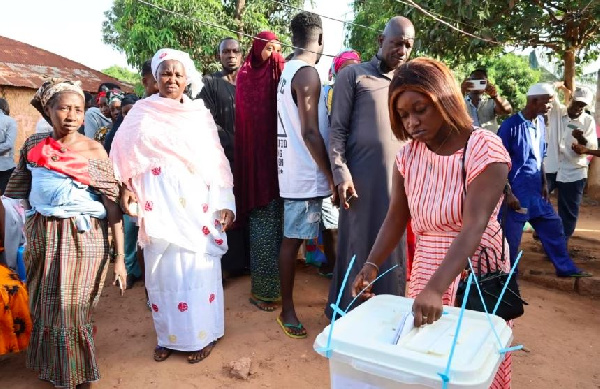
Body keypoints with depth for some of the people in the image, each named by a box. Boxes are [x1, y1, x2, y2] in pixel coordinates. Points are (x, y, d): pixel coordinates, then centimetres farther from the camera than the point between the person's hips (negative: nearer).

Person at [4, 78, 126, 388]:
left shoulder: (94, 151, -9)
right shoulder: (34, 145, 1)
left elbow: (112, 204, -11)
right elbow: (19, 188, 12)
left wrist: (120, 256, -14)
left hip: (83, 238, -4)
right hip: (41, 235, 4)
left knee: (72, 309, 1)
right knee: (43, 306, 16)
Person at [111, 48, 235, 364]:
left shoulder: (200, 113, 7)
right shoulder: (142, 111, 8)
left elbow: (216, 159, 3)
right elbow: (126, 154, 9)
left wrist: (224, 202, -3)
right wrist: (126, 189, -5)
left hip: (195, 202, -1)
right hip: (157, 203, 1)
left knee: (197, 266, 2)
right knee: (162, 268, 7)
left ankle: (201, 335, 17)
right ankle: (168, 335, 23)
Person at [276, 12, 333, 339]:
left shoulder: (289, 70, 13)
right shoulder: (307, 74, -16)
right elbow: (310, 133, -22)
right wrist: (330, 175, -15)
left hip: (295, 171, 9)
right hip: (306, 175, -9)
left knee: (294, 238, 18)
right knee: (293, 240, -1)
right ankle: (287, 309, 11)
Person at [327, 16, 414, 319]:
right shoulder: (353, 75, 2)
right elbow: (337, 129, -4)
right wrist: (341, 173, -13)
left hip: (400, 177, 5)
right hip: (362, 178, -4)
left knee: (394, 248, 8)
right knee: (358, 245, 3)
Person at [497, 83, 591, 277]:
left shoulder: (540, 122, 6)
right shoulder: (510, 126, -16)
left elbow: (540, 157, 15)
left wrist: (544, 184, 12)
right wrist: (508, 193, -17)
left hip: (536, 191, 8)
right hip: (516, 192, -7)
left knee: (553, 227, 17)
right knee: (511, 238, 4)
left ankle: (566, 268, 34)